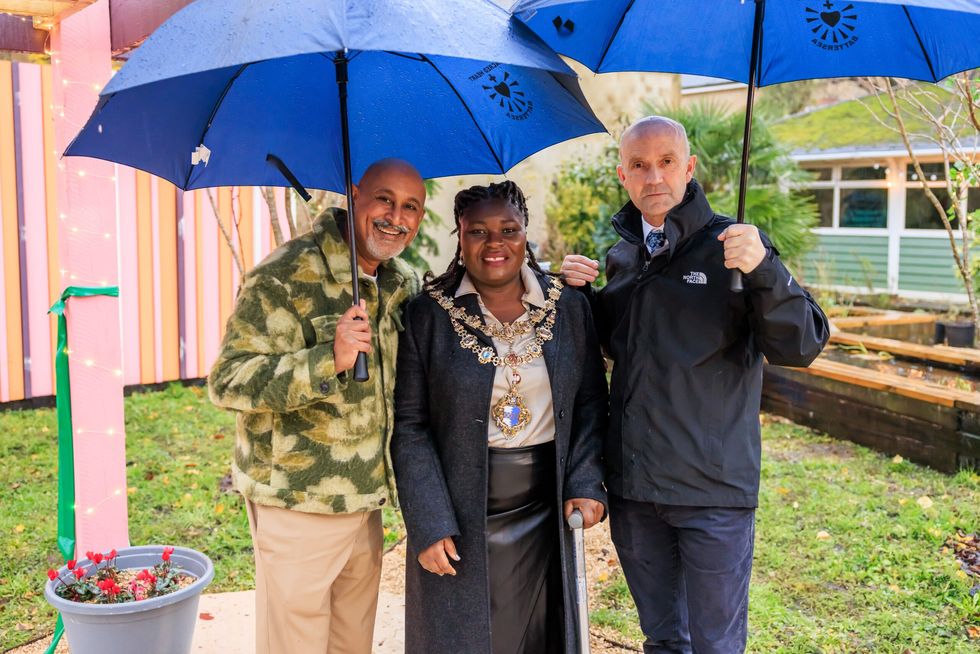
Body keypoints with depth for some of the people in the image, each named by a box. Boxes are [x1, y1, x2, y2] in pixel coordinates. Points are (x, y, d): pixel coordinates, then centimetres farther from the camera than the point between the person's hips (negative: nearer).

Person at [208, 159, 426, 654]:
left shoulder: (404, 283, 6)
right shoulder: (286, 275, -17)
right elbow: (227, 382, -20)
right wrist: (329, 358, -34)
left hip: (365, 499, 7)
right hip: (298, 505, -7)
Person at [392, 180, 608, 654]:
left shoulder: (569, 307, 2)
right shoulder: (426, 315, -6)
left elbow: (590, 402, 7)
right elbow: (409, 427, -6)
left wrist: (586, 484, -5)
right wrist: (428, 525, -12)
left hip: (546, 513, 3)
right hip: (458, 520, -2)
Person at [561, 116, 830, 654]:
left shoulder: (730, 246, -7)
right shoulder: (620, 255, 8)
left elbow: (801, 346, -15)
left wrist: (764, 271, -30)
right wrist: (581, 293, 3)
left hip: (714, 490, -4)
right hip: (632, 487, 5)